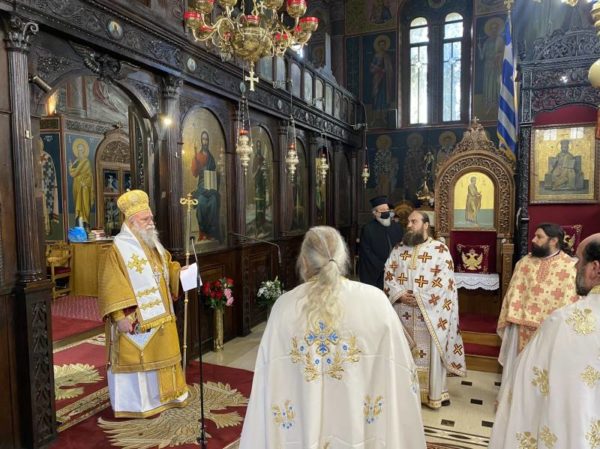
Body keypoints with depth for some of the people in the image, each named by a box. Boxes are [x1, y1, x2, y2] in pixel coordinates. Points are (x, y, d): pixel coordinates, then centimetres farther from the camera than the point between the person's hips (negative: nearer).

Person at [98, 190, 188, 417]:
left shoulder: (153, 243, 9)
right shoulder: (119, 249, -15)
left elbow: (167, 267, 21)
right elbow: (110, 286, -19)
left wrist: (181, 270, 0)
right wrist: (119, 316, -23)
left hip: (159, 315, 8)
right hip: (134, 319, -8)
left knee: (160, 354, 18)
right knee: (135, 358, 3)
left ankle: (161, 394, 35)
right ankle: (134, 403, 19)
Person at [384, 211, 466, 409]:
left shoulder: (440, 249, -4)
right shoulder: (398, 249, 8)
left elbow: (444, 282, -12)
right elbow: (388, 275, 4)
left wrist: (420, 299, -17)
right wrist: (400, 295, -13)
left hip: (431, 314, -3)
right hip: (404, 313, 4)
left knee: (432, 353, 6)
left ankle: (435, 393, 23)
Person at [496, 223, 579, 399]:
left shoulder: (570, 266, -9)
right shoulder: (525, 262, 2)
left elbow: (571, 301, -7)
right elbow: (514, 292, 4)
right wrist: (509, 318, 2)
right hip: (521, 324, 3)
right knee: (516, 366, 14)